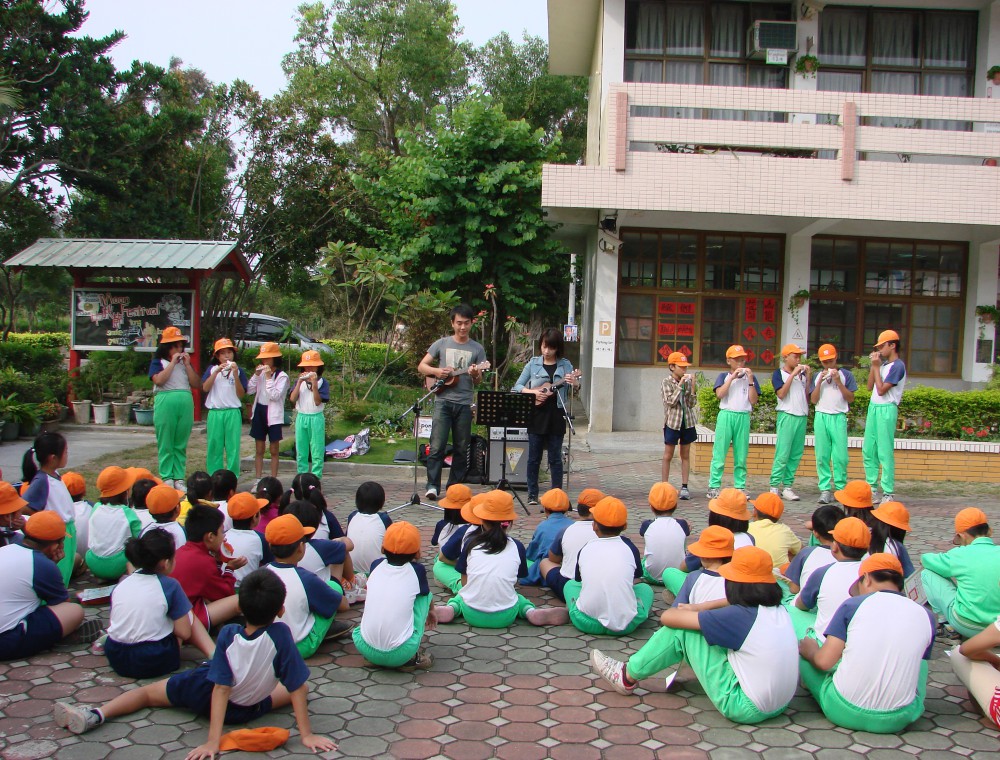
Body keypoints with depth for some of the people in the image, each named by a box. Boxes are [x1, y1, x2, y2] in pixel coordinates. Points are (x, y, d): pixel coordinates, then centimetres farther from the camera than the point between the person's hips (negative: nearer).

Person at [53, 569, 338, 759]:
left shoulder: (228, 635, -23)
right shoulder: (280, 634, -28)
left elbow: (221, 688, -24)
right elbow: (296, 688, -24)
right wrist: (306, 734, -16)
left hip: (203, 696, 0)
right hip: (248, 710, 0)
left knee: (148, 691, 15)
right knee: (301, 690, 21)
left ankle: (96, 714, -7)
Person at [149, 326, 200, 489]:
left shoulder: (185, 362, 17)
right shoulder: (158, 362, 5)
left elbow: (196, 384, 7)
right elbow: (158, 380, -14)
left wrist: (187, 364, 0)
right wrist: (173, 363, -10)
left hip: (186, 403, 4)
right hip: (166, 402, -4)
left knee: (181, 444, 5)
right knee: (165, 443, -1)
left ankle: (179, 477, 9)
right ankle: (167, 478, 5)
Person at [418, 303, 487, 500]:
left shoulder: (477, 349, 8)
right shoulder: (441, 344, 8)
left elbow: (479, 381, 7)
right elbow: (421, 367, 10)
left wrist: (475, 374, -16)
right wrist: (437, 371, -10)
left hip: (465, 404, 1)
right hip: (443, 401, -1)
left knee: (461, 448, 5)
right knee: (437, 446, -8)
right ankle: (432, 486, -5)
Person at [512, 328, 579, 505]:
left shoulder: (565, 364, 4)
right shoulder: (533, 363, 4)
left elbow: (573, 379, -7)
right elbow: (518, 386, 3)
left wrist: (573, 382, -30)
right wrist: (533, 392, -14)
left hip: (555, 415, 0)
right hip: (536, 414, 0)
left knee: (555, 457, 4)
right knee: (534, 457, 5)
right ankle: (532, 494, 13)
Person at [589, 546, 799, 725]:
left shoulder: (739, 615, -22)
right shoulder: (780, 611, -2)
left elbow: (668, 617, -15)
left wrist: (680, 611, 8)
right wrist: (697, 608, 16)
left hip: (745, 709, -8)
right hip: (779, 705, 8)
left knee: (680, 630, -7)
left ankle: (628, 676, 12)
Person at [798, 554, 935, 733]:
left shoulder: (853, 605, -7)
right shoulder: (925, 616, 0)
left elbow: (824, 662, -9)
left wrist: (810, 651, 14)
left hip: (844, 713, -2)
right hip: (898, 720, 2)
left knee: (803, 650, 20)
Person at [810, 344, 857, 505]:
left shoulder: (845, 374, 5)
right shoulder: (818, 376, 12)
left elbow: (851, 398, 1)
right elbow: (813, 400, 6)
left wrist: (838, 382, -7)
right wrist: (820, 381, -4)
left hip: (838, 418, -2)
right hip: (821, 417, 2)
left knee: (840, 456, -7)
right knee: (822, 456, -1)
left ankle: (841, 488, 1)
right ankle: (825, 489, 1)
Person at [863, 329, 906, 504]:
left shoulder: (897, 366, -10)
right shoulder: (883, 364, 16)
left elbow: (881, 390, -16)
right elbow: (870, 386, 14)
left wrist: (876, 367, -10)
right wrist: (874, 366, 7)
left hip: (886, 410, -9)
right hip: (873, 408, 9)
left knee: (885, 452, -8)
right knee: (868, 450, 10)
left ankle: (888, 494, -6)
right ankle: (872, 487, 18)